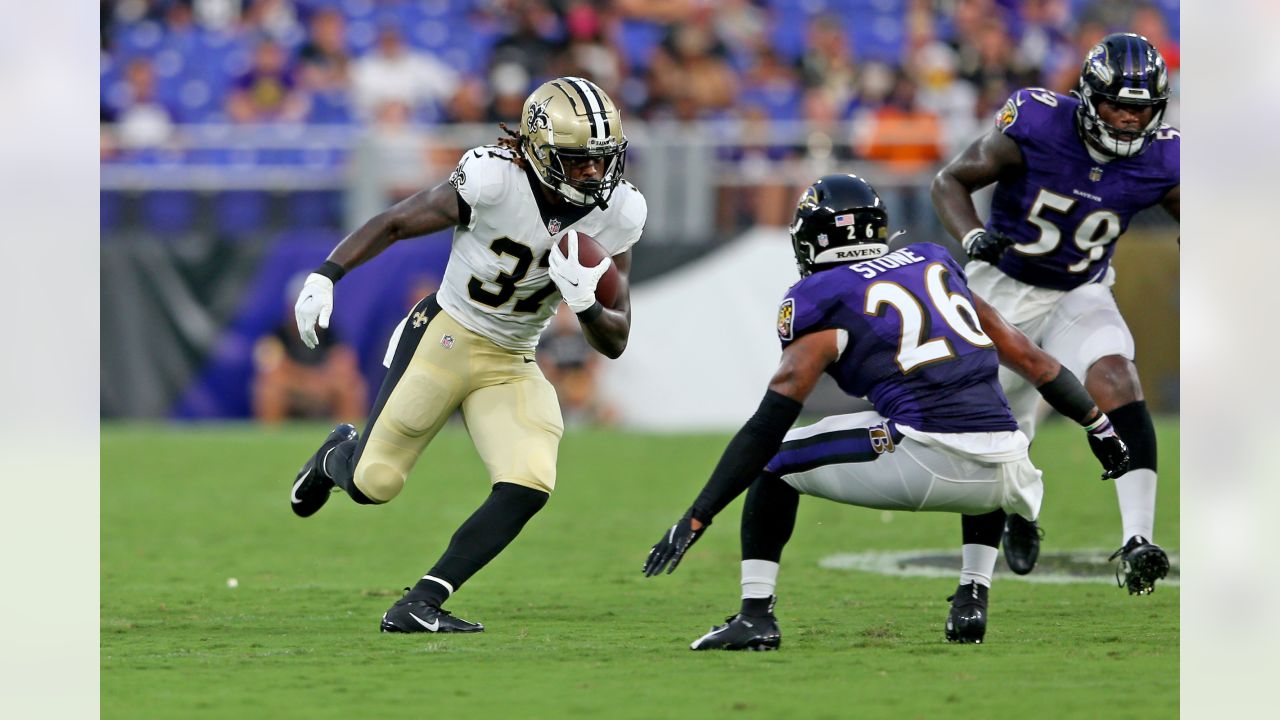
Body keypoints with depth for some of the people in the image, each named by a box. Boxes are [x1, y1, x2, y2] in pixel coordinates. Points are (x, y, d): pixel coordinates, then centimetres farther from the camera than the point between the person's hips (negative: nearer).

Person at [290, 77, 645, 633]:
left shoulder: (616, 215, -10)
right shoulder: (492, 181, -23)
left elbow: (615, 342, -4)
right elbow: (395, 224, -9)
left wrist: (586, 305, -26)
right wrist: (326, 274, -20)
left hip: (512, 367, 4)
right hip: (445, 337, -4)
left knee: (527, 490, -18)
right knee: (372, 484, -3)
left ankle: (418, 607, -11)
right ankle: (338, 456, 36)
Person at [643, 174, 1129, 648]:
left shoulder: (822, 302, 6)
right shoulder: (934, 265, 23)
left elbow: (768, 426, -2)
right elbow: (1027, 357, 27)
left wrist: (696, 519, -3)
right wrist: (1098, 425, 41)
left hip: (923, 460, -5)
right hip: (998, 475, 5)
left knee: (775, 461, 16)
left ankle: (756, 615, 7)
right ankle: (973, 596, 23)